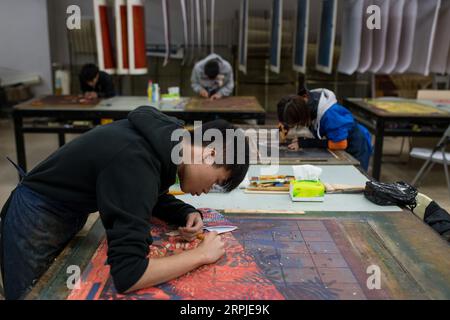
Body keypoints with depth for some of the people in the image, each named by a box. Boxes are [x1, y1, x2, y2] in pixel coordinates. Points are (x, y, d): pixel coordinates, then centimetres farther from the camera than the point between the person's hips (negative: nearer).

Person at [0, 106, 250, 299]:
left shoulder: (162, 139, -11)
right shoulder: (137, 163, -37)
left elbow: (155, 197, 8)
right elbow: (127, 276, -41)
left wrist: (187, 214, -12)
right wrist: (201, 254, -29)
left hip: (68, 217, 8)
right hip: (35, 222, -8)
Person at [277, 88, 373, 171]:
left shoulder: (327, 113, -39)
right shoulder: (302, 101, -18)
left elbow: (341, 144, -30)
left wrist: (305, 143, -29)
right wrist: (285, 124, -18)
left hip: (355, 149, -7)